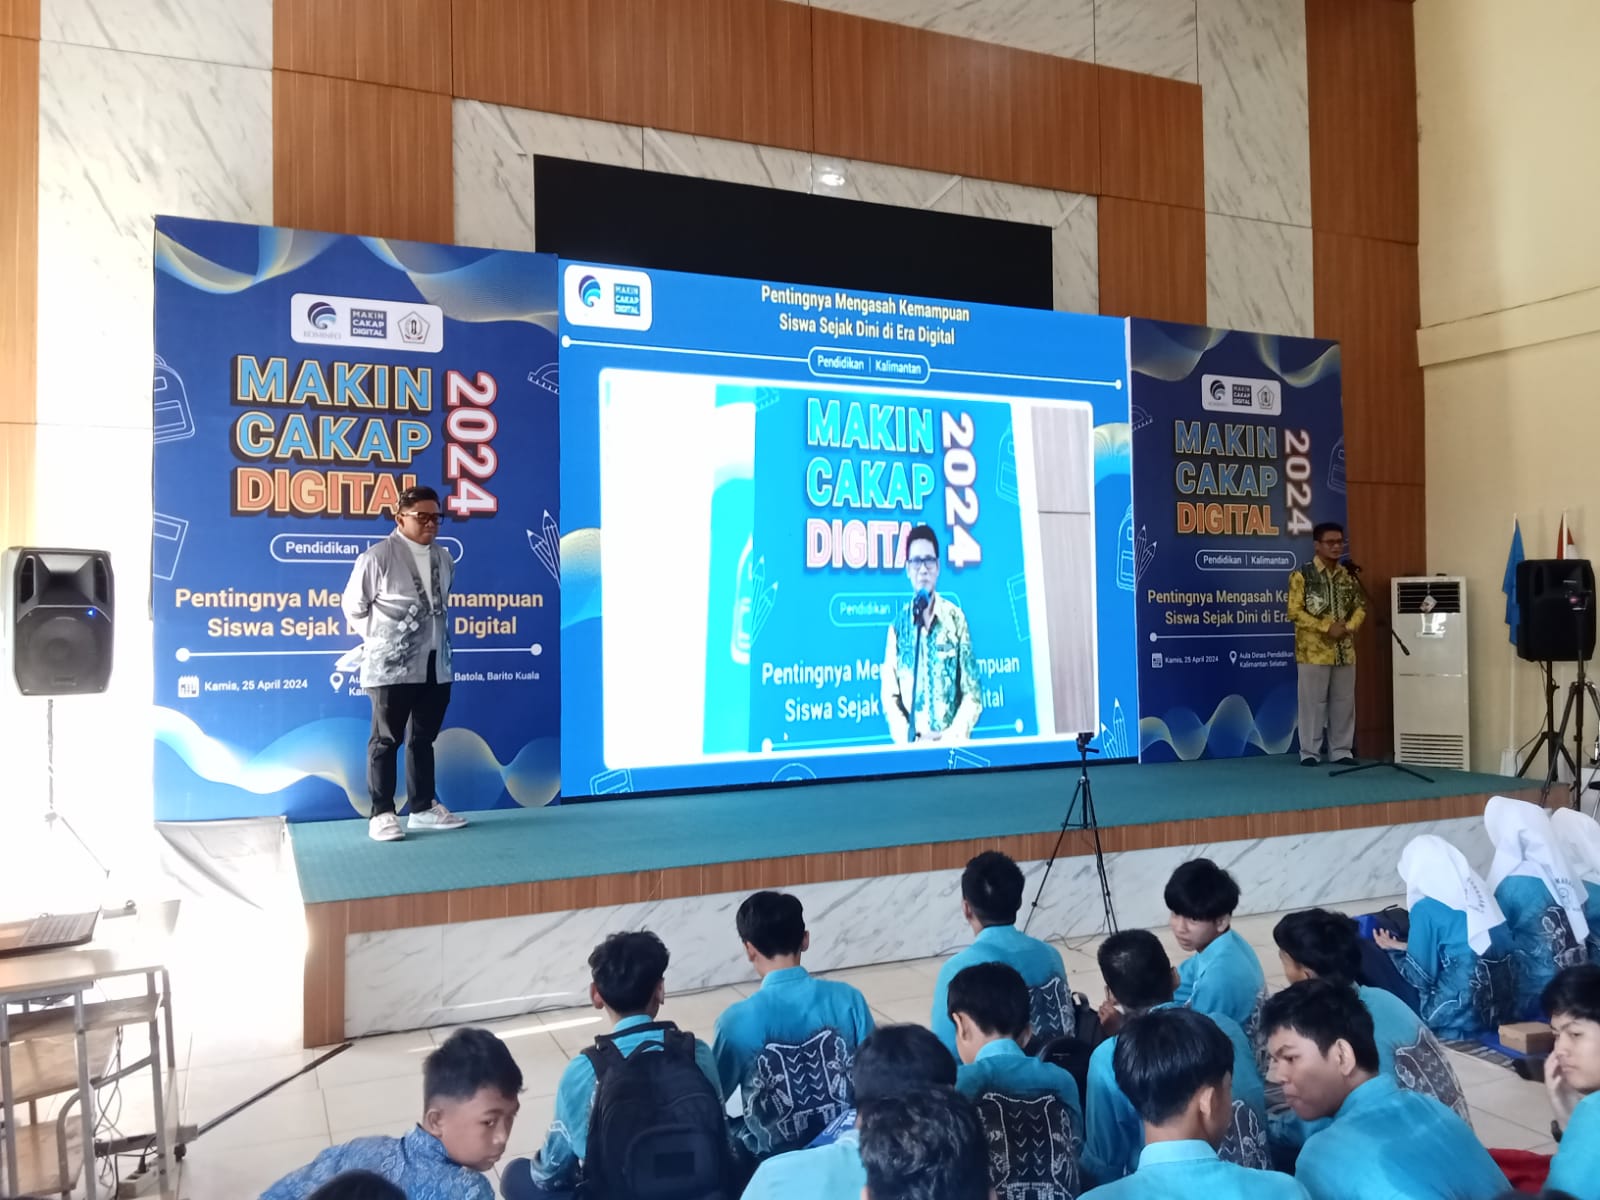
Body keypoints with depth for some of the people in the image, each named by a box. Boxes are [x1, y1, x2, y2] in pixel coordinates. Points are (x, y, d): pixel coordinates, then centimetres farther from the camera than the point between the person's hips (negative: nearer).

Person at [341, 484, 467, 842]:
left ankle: (423, 807, 23)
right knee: (387, 740, 1)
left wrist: (434, 637, 14)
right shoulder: (377, 557, -9)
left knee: (423, 739, 14)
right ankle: (381, 814, 8)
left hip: (435, 664, 6)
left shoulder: (444, 560, 9)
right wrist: (380, 638, 4)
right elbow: (353, 605, -1)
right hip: (392, 666, -6)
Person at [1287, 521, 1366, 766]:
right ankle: (1309, 752, 5)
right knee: (1313, 702, -2)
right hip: (1314, 650, -5)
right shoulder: (1302, 575, -5)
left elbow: (1360, 606, 11)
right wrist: (1327, 627, -16)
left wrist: (1349, 627, -8)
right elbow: (1295, 611, -11)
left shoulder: (1348, 576, 11)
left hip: (1344, 650, 5)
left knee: (1343, 702, 8)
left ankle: (1341, 750, 17)